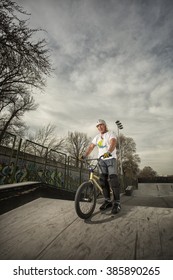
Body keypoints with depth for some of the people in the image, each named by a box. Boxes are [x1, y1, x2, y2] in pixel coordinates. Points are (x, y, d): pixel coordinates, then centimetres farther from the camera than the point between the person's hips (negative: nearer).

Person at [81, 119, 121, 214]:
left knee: (113, 180, -12)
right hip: (101, 160, 5)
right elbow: (91, 147, 9)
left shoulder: (110, 134, -2)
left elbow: (113, 143, -23)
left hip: (111, 159, -5)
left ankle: (116, 203, -3)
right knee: (103, 180, 2)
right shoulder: (97, 137, 16)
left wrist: (108, 152, -42)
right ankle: (108, 201, 14)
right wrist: (84, 156, -5)